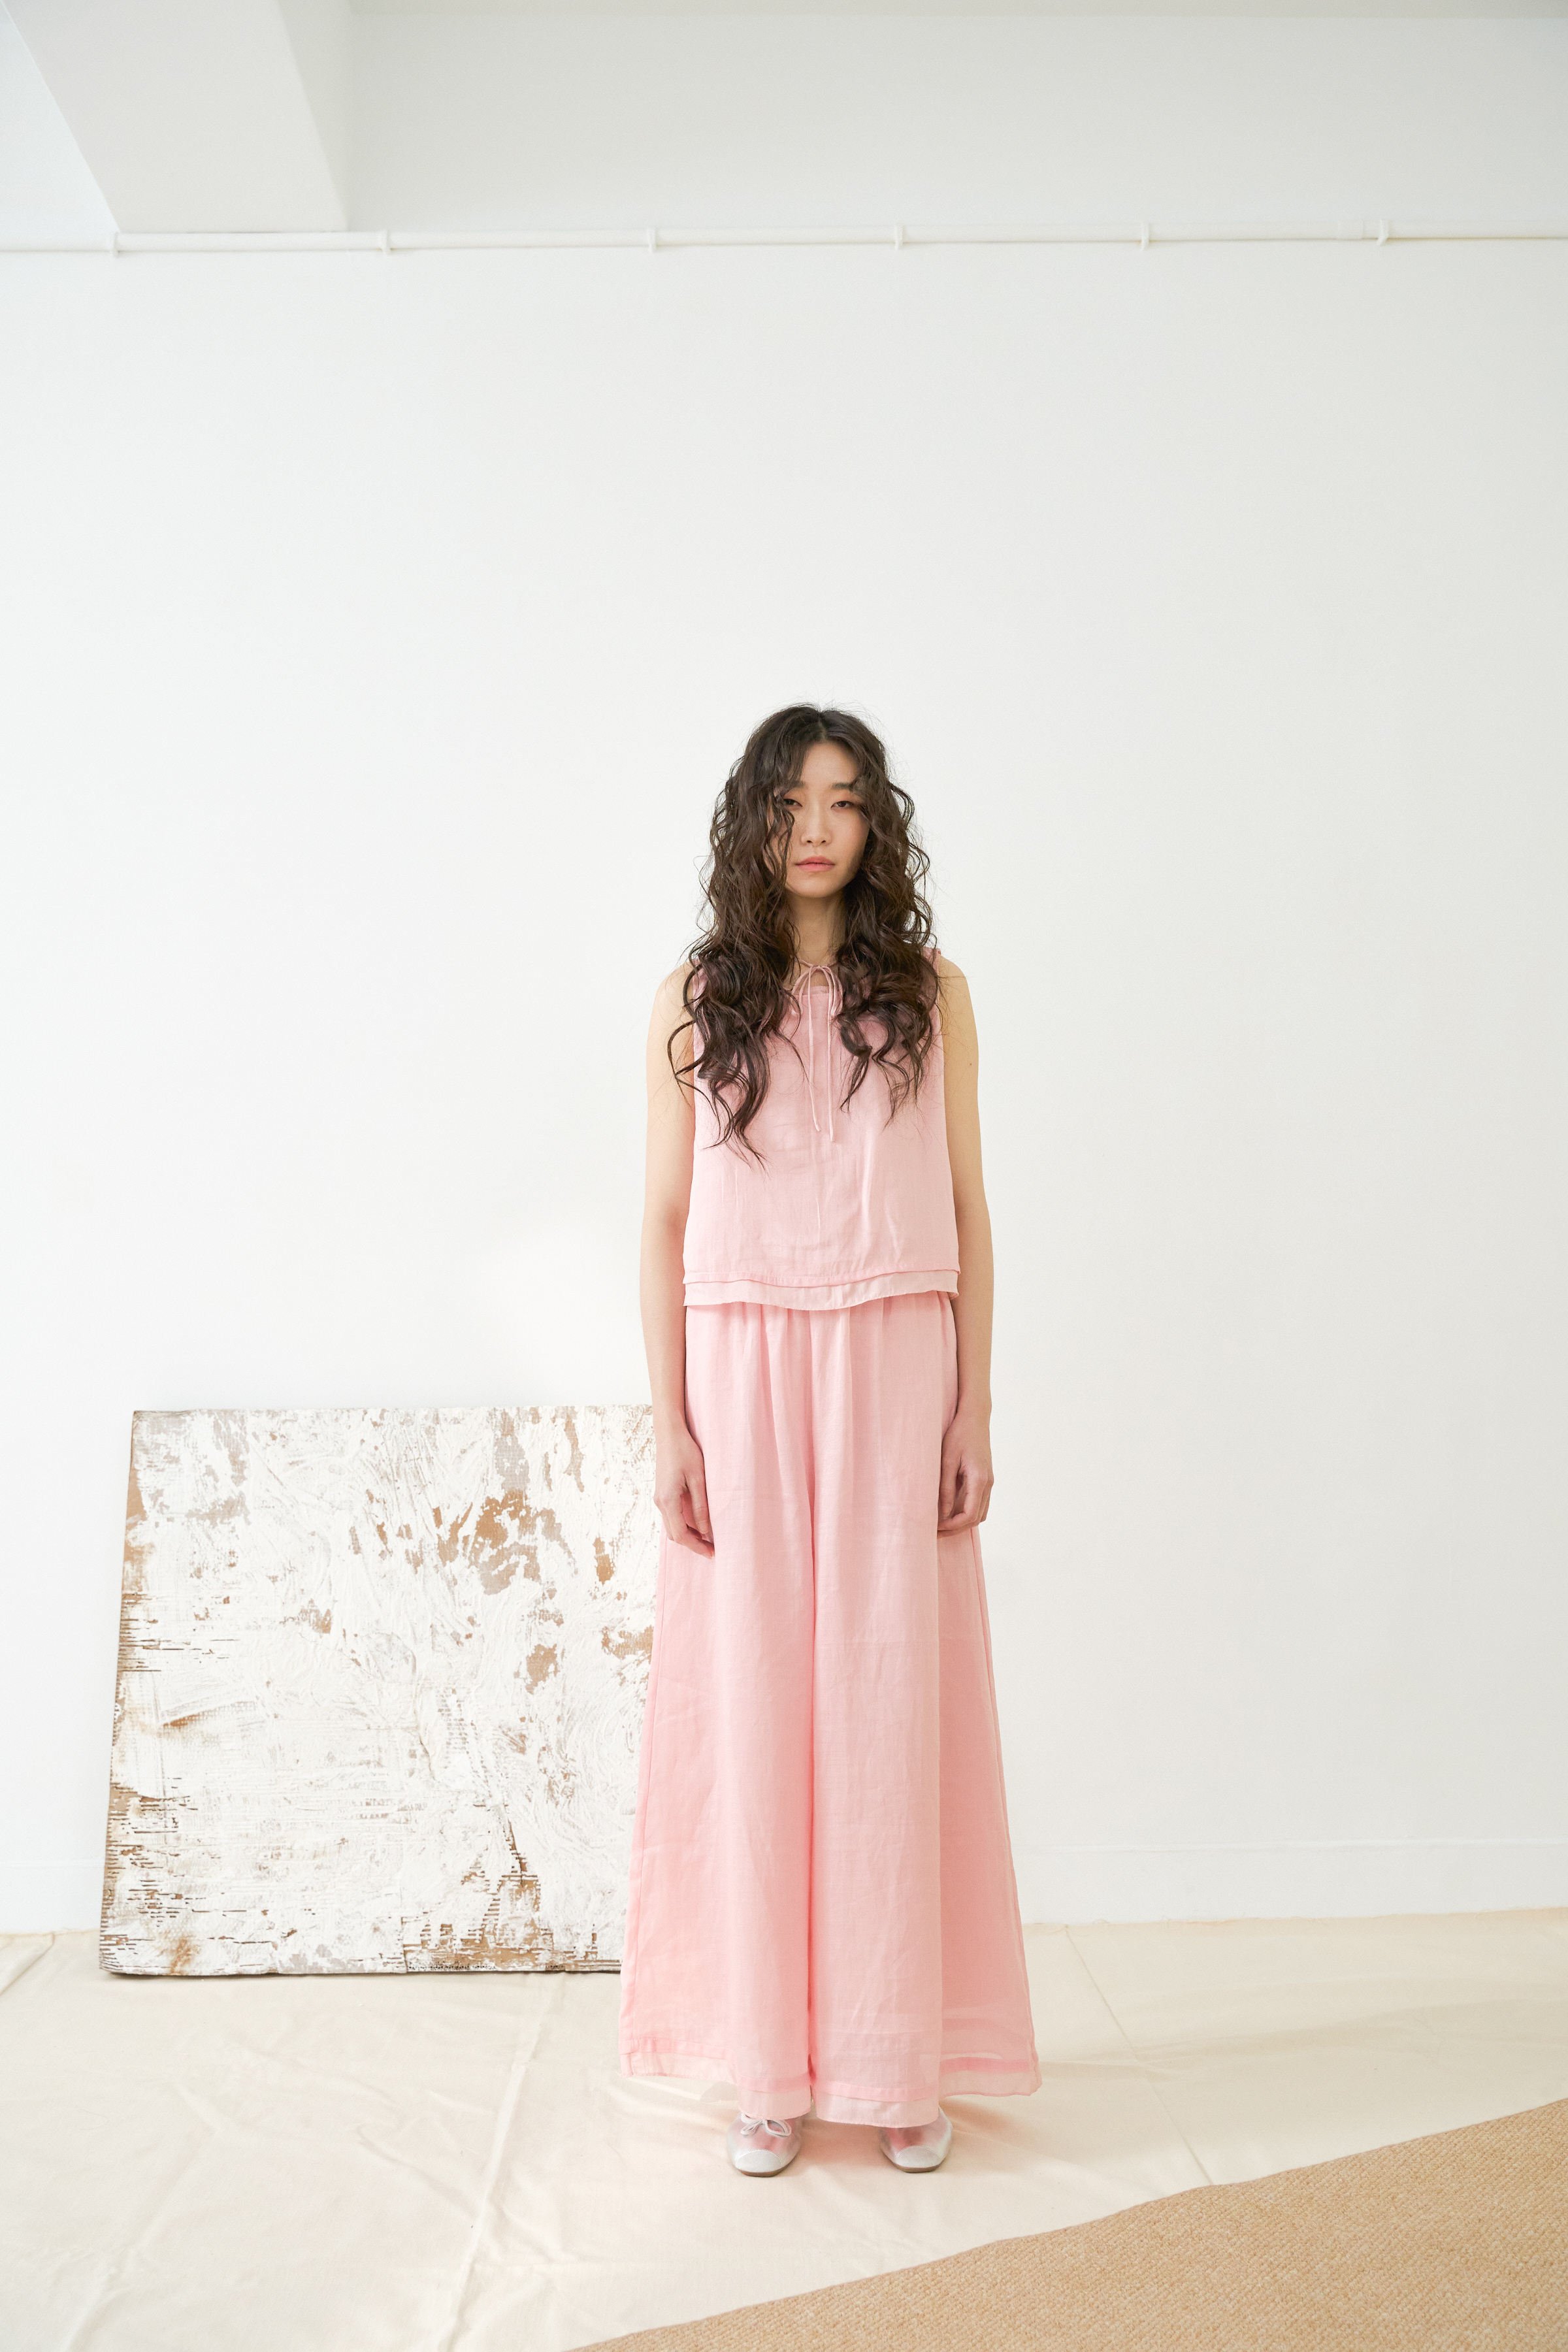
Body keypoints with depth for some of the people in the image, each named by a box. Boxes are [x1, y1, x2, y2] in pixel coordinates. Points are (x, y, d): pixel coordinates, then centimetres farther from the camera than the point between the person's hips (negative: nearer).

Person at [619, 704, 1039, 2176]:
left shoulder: (929, 993, 7)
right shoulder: (697, 998, 6)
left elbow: (966, 1211, 6)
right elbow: (665, 1220, 5)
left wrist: (973, 1410, 0)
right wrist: (669, 1422, -2)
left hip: (895, 1366, 0)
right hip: (743, 1372, 0)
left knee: (892, 1694, 2)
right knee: (752, 1696, 2)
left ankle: (900, 2057, 16)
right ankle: (772, 2061, 15)